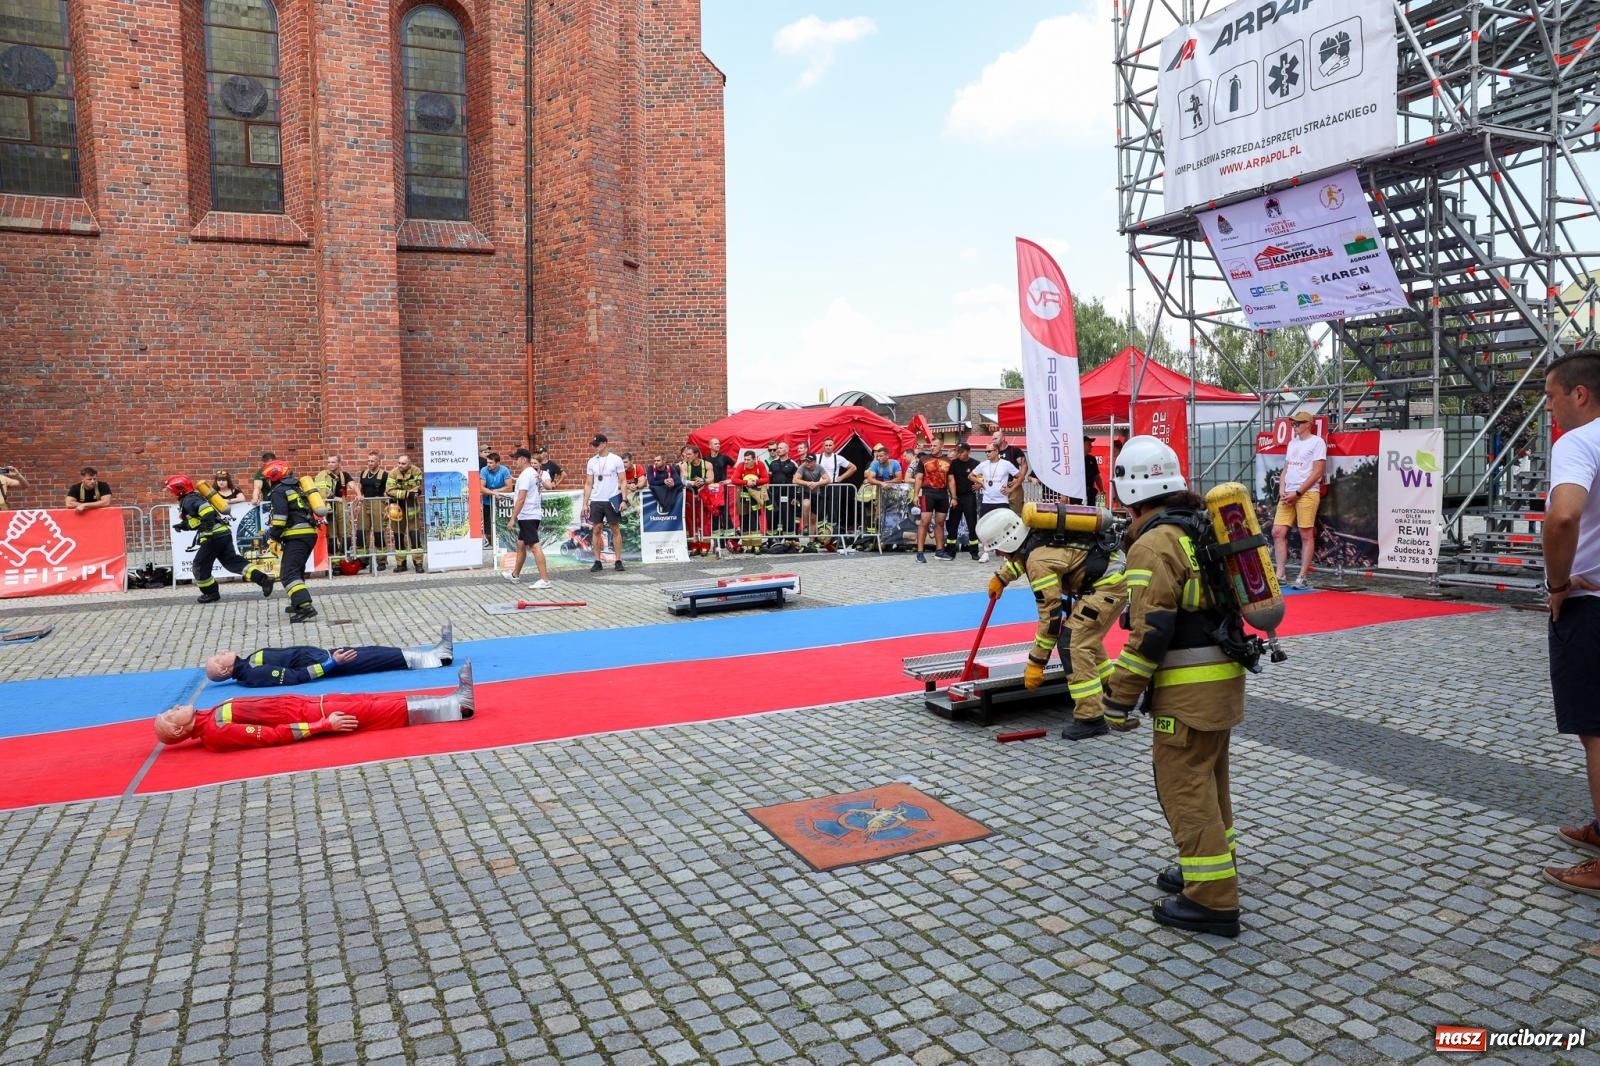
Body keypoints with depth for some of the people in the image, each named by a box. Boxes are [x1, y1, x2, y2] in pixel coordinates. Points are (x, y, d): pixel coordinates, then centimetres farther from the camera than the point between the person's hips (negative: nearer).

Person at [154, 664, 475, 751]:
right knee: (375, 710, -9)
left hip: (308, 704, 8)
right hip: (312, 715, -8)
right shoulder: (215, 734, -14)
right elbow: (273, 735, -19)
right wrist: (324, 726, -21)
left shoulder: (209, 718, 13)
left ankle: (456, 701, 0)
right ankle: (458, 705, -6)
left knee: (371, 700, 1)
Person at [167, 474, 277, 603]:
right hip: (224, 533, 9)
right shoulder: (195, 498, 24)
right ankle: (263, 578, -8)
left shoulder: (188, 500, -7)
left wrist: (208, 529, -27)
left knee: (200, 565, 5)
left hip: (214, 536, -9)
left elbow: (206, 509, -27)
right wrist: (182, 525, 22)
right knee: (233, 561, 5)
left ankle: (211, 593, 14)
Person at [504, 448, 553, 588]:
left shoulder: (525, 475, -15)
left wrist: (512, 519, -20)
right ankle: (515, 574, 35)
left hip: (528, 516, -10)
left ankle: (544, 580, -16)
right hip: (532, 515, 10)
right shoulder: (534, 473, 15)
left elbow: (521, 499, -21)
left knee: (534, 546, -13)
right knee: (521, 544, 21)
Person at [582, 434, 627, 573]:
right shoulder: (592, 461, 8)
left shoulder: (616, 460, -2)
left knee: (616, 529, 1)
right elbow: (588, 484, 10)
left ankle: (618, 561, 7)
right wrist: (585, 503, 4)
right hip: (596, 501, 3)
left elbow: (622, 481, -1)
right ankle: (597, 562, 8)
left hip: (612, 500, -3)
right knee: (596, 530, 3)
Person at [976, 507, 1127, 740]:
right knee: (1085, 637, 22)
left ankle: (1091, 718, -9)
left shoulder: (1039, 561, -22)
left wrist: (1036, 663, -15)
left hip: (1108, 585, -10)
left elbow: (1051, 615, -20)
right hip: (1113, 573, 10)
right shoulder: (1034, 535, 4)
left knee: (1073, 644, -11)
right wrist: (1001, 577, 39)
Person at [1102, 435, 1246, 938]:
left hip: (1187, 688, -10)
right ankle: (1208, 868, 37)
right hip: (1224, 675, 10)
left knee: (1185, 788, 0)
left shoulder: (1154, 544, -18)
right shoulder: (1203, 528, 10)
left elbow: (1149, 632, -22)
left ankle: (1212, 900, 6)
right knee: (1208, 778, 22)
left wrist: (1119, 698, -15)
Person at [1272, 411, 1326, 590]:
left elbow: (1317, 472, -10)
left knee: (1306, 536, -3)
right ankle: (1280, 575, 4)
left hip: (1307, 493, -7)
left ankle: (1302, 578, -1)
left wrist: (1297, 493, -12)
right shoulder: (1292, 443, 19)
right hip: (1287, 495, 7)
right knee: (1278, 532, 0)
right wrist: (1282, 491, 4)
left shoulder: (1317, 442, -3)